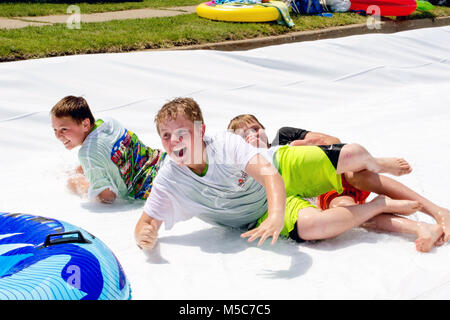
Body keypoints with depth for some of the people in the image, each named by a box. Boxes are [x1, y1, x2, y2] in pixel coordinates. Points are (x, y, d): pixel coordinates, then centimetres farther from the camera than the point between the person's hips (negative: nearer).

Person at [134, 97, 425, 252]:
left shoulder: (225, 144, -24)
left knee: (353, 155, -15)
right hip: (260, 214, 0)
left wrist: (277, 214, -52)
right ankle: (382, 204, -5)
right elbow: (146, 222, -12)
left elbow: (268, 173, -33)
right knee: (314, 225, -33)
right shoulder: (168, 182, -18)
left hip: (283, 168, 0)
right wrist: (146, 237, -39)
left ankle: (376, 166, 28)